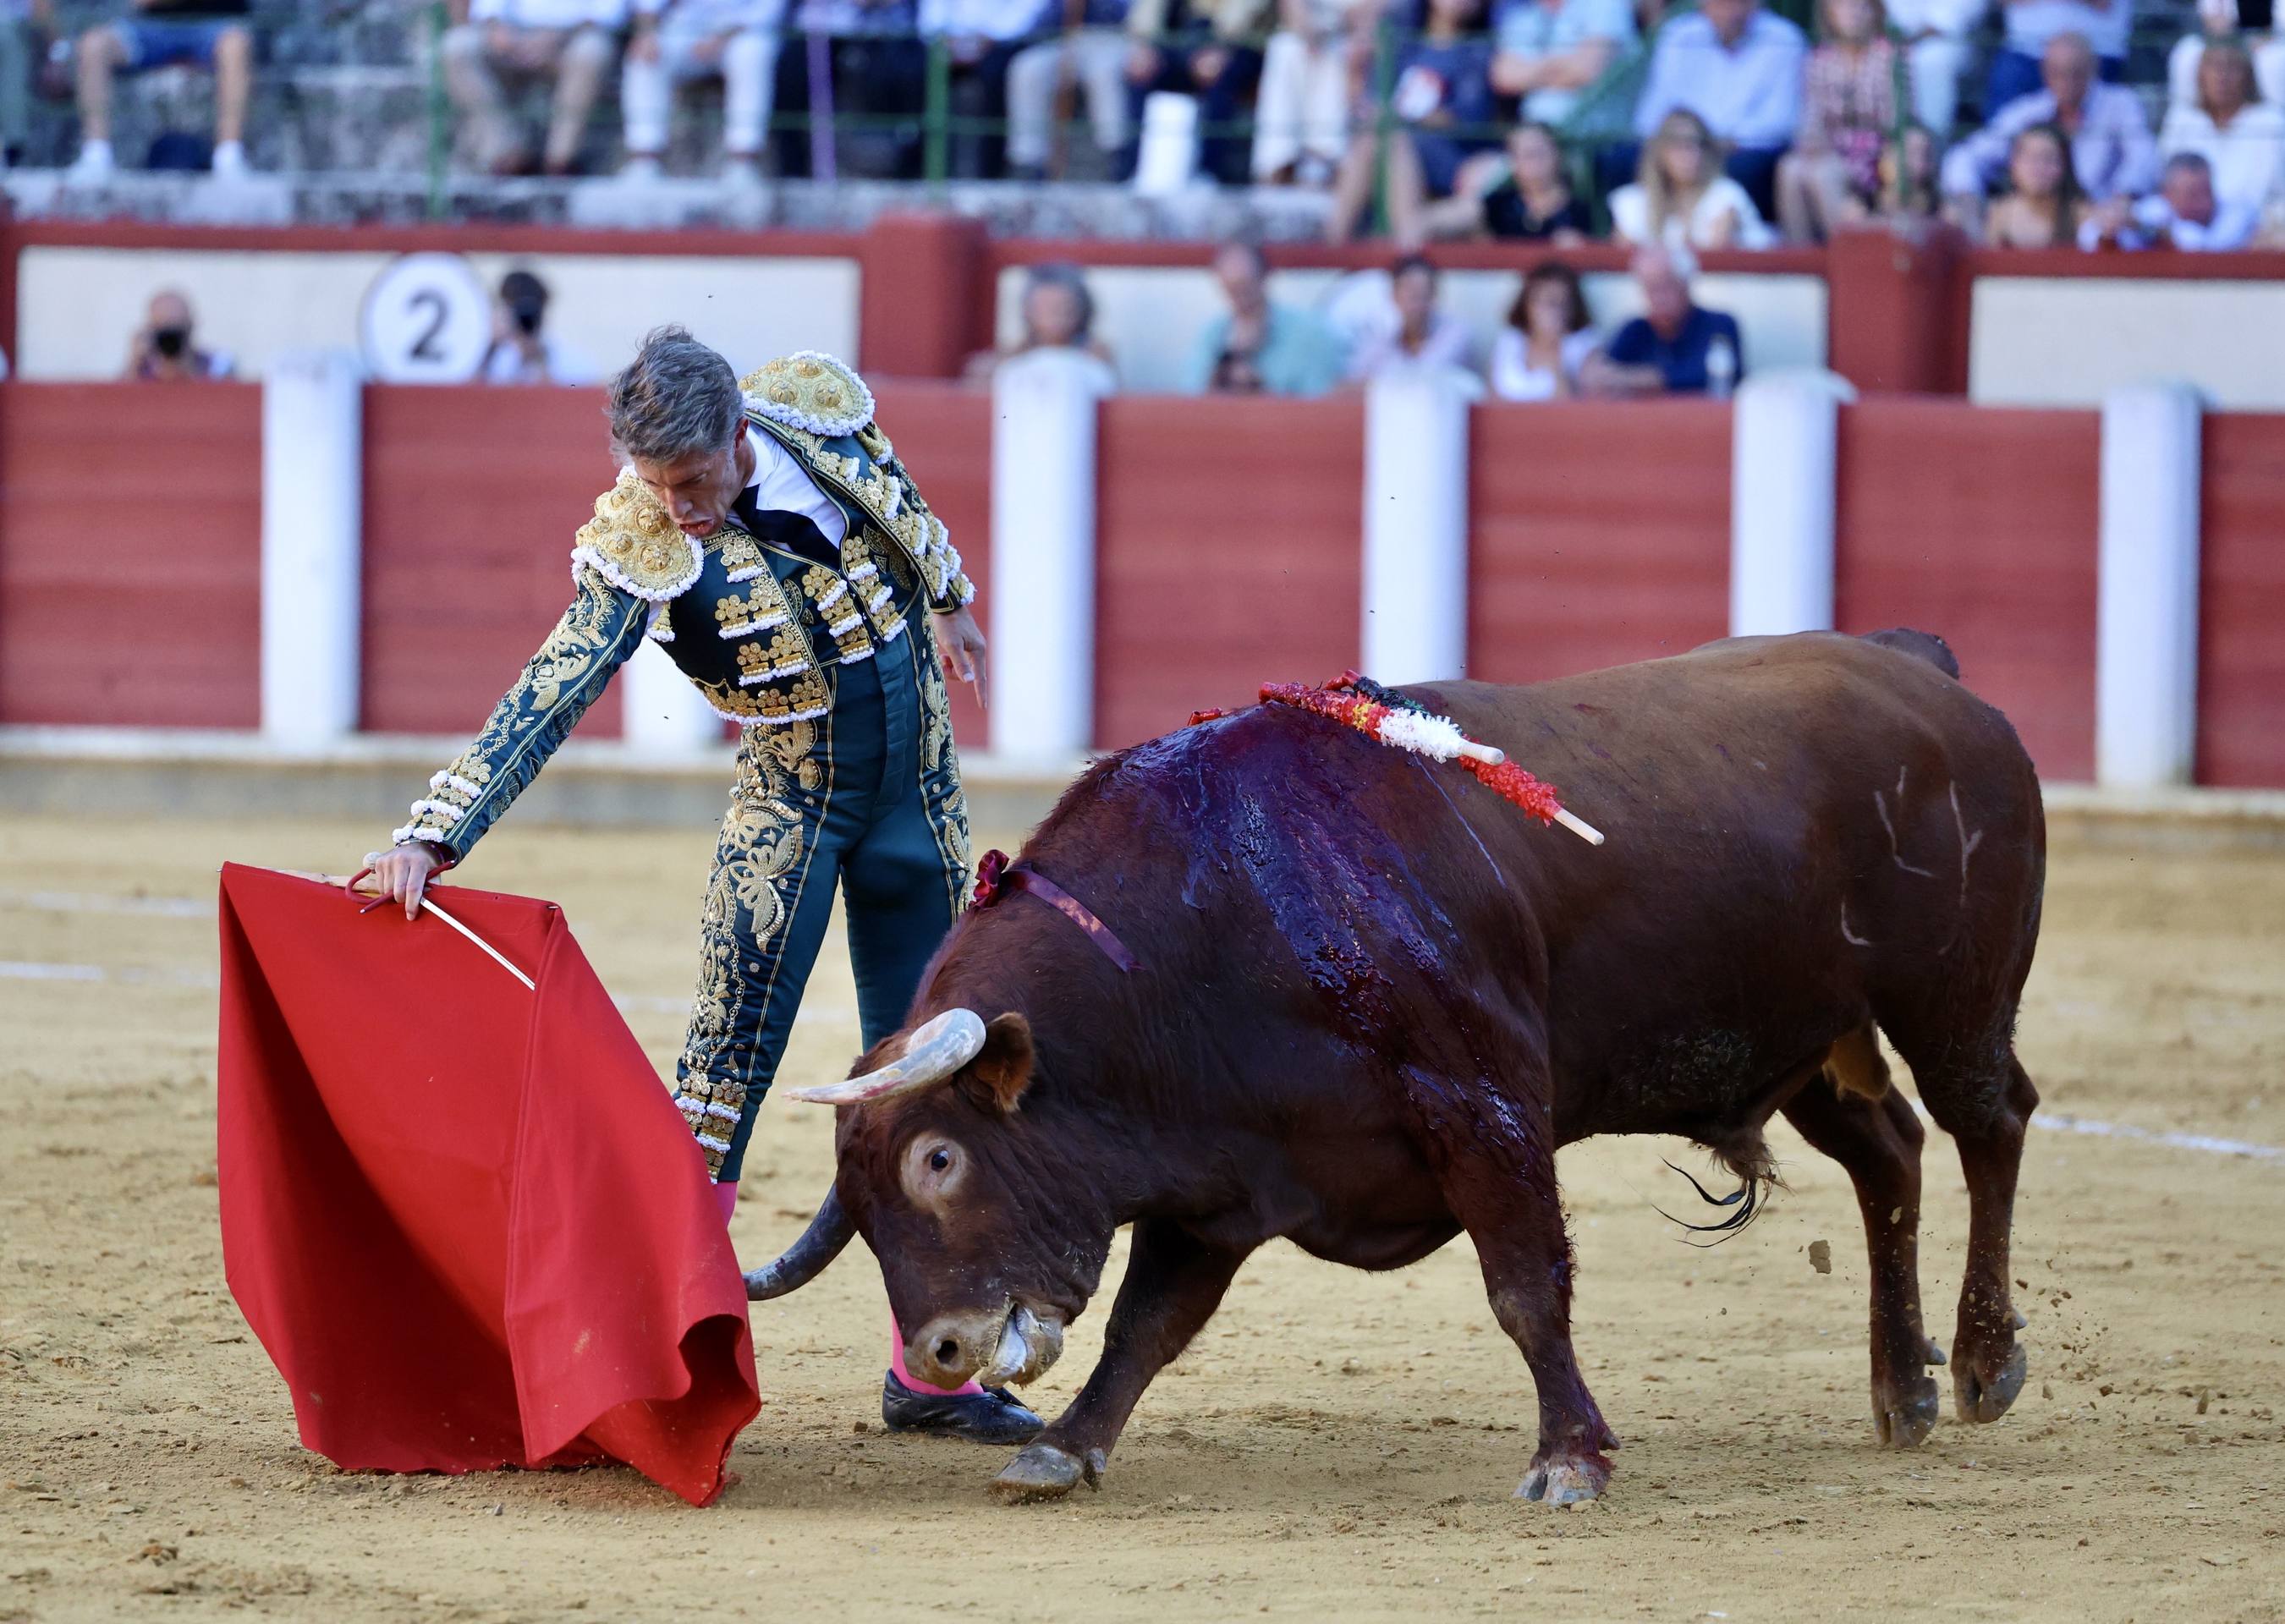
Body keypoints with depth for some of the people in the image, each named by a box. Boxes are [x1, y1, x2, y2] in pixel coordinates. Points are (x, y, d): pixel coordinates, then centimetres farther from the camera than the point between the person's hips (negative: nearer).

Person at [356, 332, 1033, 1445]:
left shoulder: (819, 412, -12)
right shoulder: (637, 554, -21)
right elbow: (544, 703, -27)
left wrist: (945, 599, 29)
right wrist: (431, 837, -37)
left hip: (918, 798, 3)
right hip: (791, 805, -3)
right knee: (729, 1062, -12)